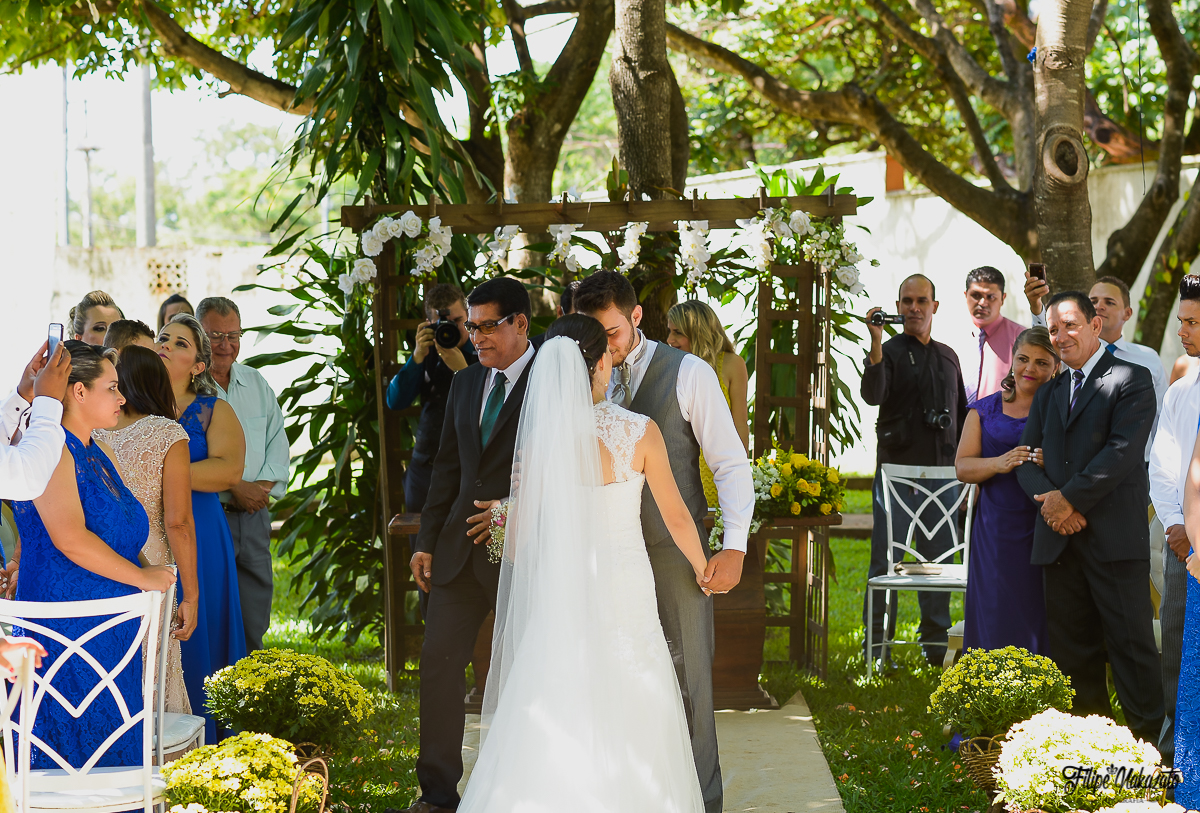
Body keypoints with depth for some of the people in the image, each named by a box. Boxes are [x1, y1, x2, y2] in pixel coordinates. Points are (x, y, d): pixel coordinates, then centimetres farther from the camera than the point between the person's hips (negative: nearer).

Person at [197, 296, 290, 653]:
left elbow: (278, 444, 13)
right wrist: (235, 487, -17)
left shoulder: (256, 383, 15)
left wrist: (261, 487, -5)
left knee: (254, 627, 6)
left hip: (254, 516, 5)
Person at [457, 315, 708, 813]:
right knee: (629, 724, 9)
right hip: (626, 589, -1)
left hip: (562, 590, 1)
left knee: (558, 727, 9)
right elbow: (676, 517, -2)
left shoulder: (539, 437, -7)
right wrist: (701, 567, 17)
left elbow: (518, 535, -3)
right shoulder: (640, 432, -11)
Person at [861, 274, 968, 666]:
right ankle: (878, 643, 1)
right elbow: (872, 395, -19)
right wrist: (876, 342, -27)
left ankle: (935, 642, 13)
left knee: (939, 557, 6)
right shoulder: (889, 352, 1)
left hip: (942, 473, 4)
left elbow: (961, 415, 21)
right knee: (887, 558, -3)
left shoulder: (948, 356, 16)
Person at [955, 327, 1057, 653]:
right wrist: (999, 463, -16)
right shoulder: (984, 410, 12)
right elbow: (962, 467, 3)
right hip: (997, 529, 2)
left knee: (1042, 622, -5)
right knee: (999, 619, 0)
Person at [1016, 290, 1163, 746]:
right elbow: (1027, 457, 13)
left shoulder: (1131, 380, -1)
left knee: (1131, 643, -5)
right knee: (1071, 649, 7)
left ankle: (1147, 740, 0)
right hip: (1060, 539, 6)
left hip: (1114, 538, -6)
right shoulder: (1048, 394, 21)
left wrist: (1069, 498, -13)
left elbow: (1124, 451, -12)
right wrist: (1048, 498, -7)